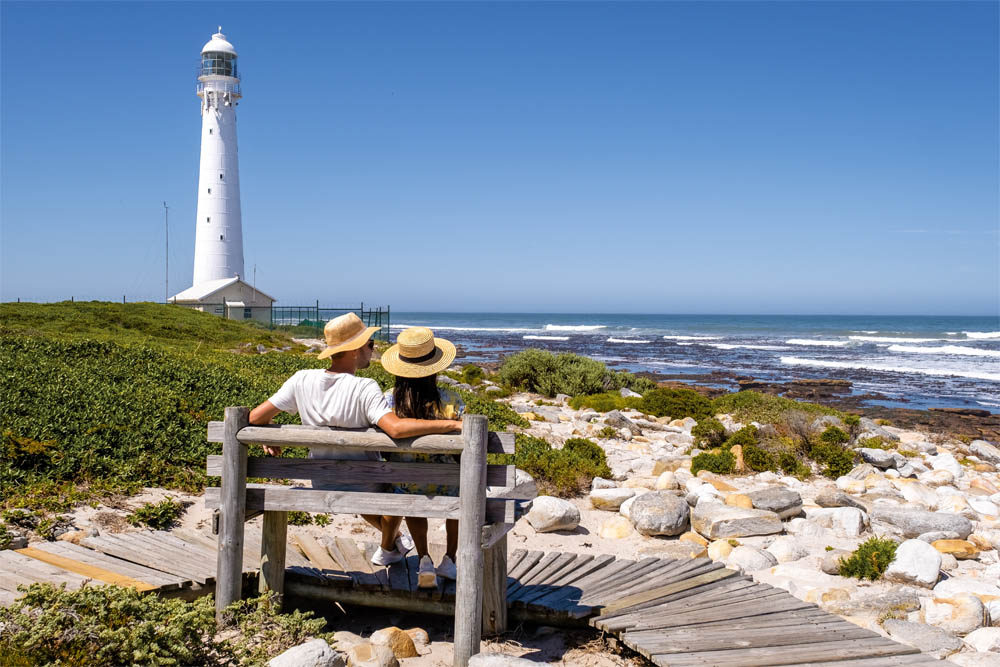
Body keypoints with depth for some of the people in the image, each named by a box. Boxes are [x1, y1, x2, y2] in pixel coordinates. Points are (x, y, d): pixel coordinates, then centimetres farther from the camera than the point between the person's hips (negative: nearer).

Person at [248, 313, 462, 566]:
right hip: (364, 489, -4)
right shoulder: (364, 388, -30)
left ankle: (395, 538, 58)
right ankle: (387, 550, 48)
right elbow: (396, 428, -43)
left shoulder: (302, 380, -15)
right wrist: (452, 424, -39)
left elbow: (256, 417, -11)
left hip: (323, 489, 5)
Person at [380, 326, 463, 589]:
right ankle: (449, 560, 37)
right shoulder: (449, 401, -22)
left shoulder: (387, 401, -16)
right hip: (443, 490, -1)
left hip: (404, 487, 2)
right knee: (461, 490, 35)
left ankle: (424, 559, 21)